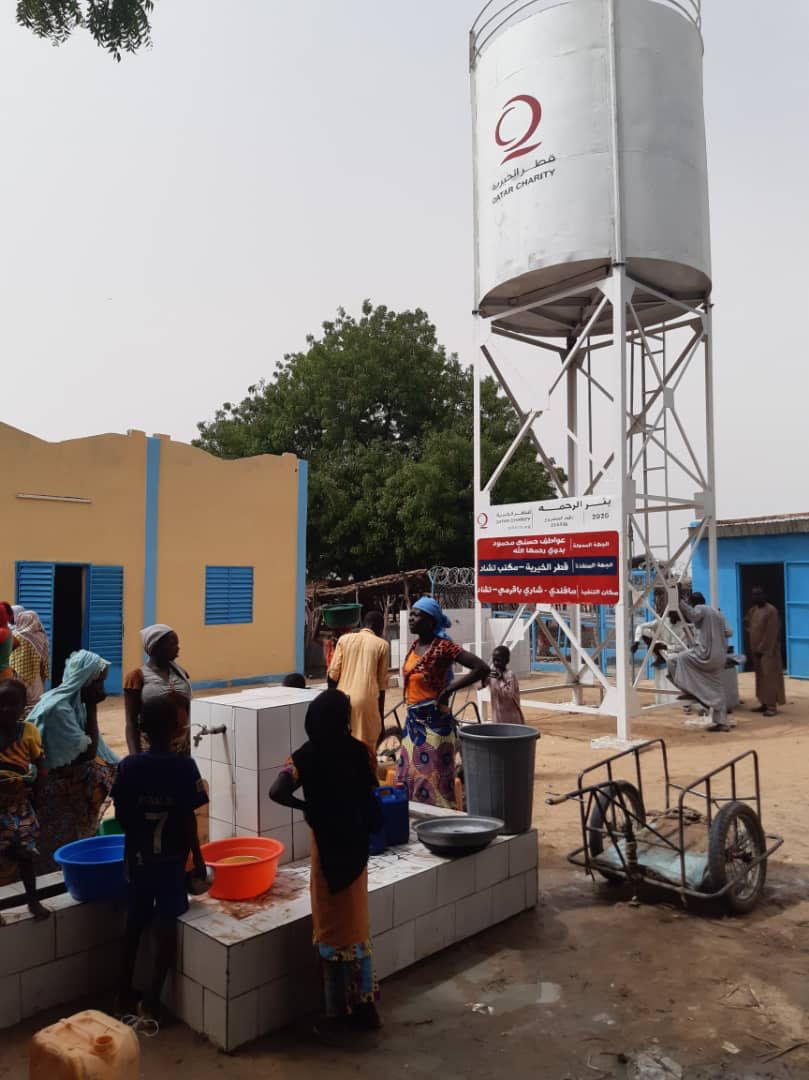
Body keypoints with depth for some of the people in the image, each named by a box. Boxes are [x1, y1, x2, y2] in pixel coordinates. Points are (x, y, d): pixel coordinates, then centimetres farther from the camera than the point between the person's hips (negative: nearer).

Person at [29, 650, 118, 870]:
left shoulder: (74, 703, 5)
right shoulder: (58, 708, -23)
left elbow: (94, 749, 9)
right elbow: (88, 752, -20)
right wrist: (92, 708, -17)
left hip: (72, 786, 9)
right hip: (58, 792, -9)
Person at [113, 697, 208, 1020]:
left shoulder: (129, 765, -7)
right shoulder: (184, 766, -17)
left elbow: (121, 815, 0)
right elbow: (188, 820, -15)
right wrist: (198, 858, -3)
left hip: (137, 856, 4)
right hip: (170, 858, -4)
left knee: (135, 924, 18)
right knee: (166, 927, 9)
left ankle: (125, 996, 28)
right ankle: (152, 1000, 11)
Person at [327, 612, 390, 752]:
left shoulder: (344, 639, 9)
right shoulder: (381, 645, 5)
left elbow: (333, 673, 4)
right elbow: (382, 682, 5)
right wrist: (381, 715, 11)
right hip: (367, 701, -2)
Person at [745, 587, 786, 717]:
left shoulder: (771, 610, -13)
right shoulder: (754, 610, 11)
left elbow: (771, 633, -16)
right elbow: (747, 623, 24)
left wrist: (764, 649, -17)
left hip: (768, 650, -8)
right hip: (757, 650, 8)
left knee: (769, 678, -7)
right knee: (760, 677, 10)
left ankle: (771, 706, -5)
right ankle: (764, 704, 16)